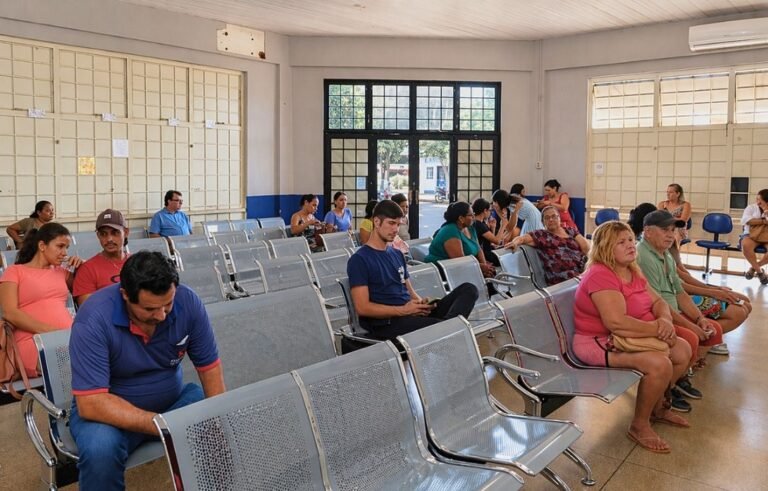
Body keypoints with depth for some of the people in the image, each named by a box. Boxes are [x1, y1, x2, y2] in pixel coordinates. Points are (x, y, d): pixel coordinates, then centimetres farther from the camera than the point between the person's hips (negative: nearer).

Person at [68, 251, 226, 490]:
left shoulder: (188, 302, -17)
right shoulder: (94, 319, -27)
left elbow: (209, 367, -9)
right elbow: (91, 403, -29)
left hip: (173, 399, 3)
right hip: (110, 410, -2)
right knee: (100, 448, -34)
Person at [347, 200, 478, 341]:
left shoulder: (397, 254, 21)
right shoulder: (359, 259, -3)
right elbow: (363, 307, -10)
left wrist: (421, 303, -2)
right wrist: (403, 310, -15)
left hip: (413, 313, 9)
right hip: (386, 322, -8)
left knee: (468, 289, -13)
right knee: (439, 328, -40)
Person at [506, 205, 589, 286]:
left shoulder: (571, 231, 21)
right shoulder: (541, 235, 11)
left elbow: (586, 247, 13)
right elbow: (521, 238, -1)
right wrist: (515, 242, -24)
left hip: (583, 270, 5)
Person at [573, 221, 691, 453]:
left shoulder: (632, 271, 8)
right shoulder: (600, 275, -24)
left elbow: (657, 301, 10)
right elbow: (616, 322, -33)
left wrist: (665, 320, -14)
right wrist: (657, 329, -23)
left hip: (631, 336, 10)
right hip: (600, 342, -10)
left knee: (683, 350, 6)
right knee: (660, 364, -26)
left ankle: (657, 407, 27)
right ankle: (639, 426, -4)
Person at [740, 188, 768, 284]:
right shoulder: (751, 207, 5)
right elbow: (745, 220, -13)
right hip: (751, 234, -1)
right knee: (745, 245, -38)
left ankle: (753, 267, -11)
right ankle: (759, 271, -19)